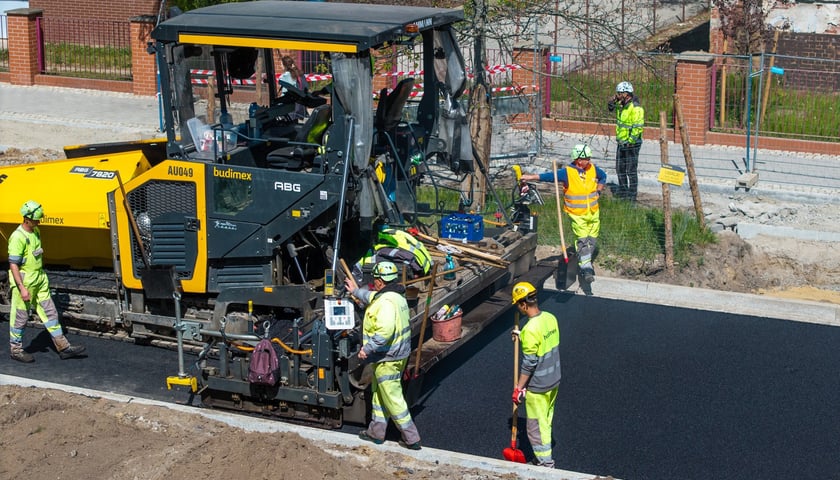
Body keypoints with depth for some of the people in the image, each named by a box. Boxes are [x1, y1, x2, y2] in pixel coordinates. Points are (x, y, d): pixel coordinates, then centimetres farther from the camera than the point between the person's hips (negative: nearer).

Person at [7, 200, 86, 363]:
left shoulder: (36, 232, 7)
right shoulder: (18, 237, -20)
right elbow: (13, 264, -22)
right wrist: (22, 288, -25)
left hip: (40, 279, 8)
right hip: (23, 280, -8)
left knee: (49, 312, 8)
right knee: (20, 316, 4)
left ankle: (63, 347, 10)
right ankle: (15, 350, 18)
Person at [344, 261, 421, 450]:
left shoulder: (386, 302, -24)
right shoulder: (397, 296, 10)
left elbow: (384, 331, -35)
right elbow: (372, 297, 32)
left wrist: (368, 349, -28)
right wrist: (356, 291, 45)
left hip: (387, 358, -11)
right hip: (398, 354, 11)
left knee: (393, 398, -3)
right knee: (379, 393, 21)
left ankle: (411, 438, 1)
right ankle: (376, 431, 31)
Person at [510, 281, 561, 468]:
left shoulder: (530, 329, -27)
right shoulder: (551, 318, -3)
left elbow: (528, 363, -23)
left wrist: (519, 388, -14)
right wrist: (523, 337, 19)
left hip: (537, 386, -8)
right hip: (554, 380, 8)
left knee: (536, 425, 6)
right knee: (546, 420, 21)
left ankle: (545, 462, 14)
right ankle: (545, 455, 33)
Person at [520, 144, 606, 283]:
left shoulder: (593, 169, -1)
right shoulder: (567, 172, -17)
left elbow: (603, 176, 21)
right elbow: (550, 176, -28)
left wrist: (598, 190, 8)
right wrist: (532, 177, -40)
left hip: (593, 212, 5)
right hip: (577, 215, -5)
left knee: (592, 239, 14)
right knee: (582, 239, -13)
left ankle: (586, 262, 34)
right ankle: (586, 268, -14)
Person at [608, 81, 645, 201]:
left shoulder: (635, 108, -20)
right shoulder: (621, 104, 5)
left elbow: (638, 127, -22)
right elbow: (611, 108, 23)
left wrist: (629, 141, -21)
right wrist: (613, 101, 1)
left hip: (631, 143, -9)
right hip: (621, 142, 9)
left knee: (631, 171, -2)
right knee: (620, 170, 17)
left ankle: (631, 197, 5)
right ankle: (622, 193, 30)